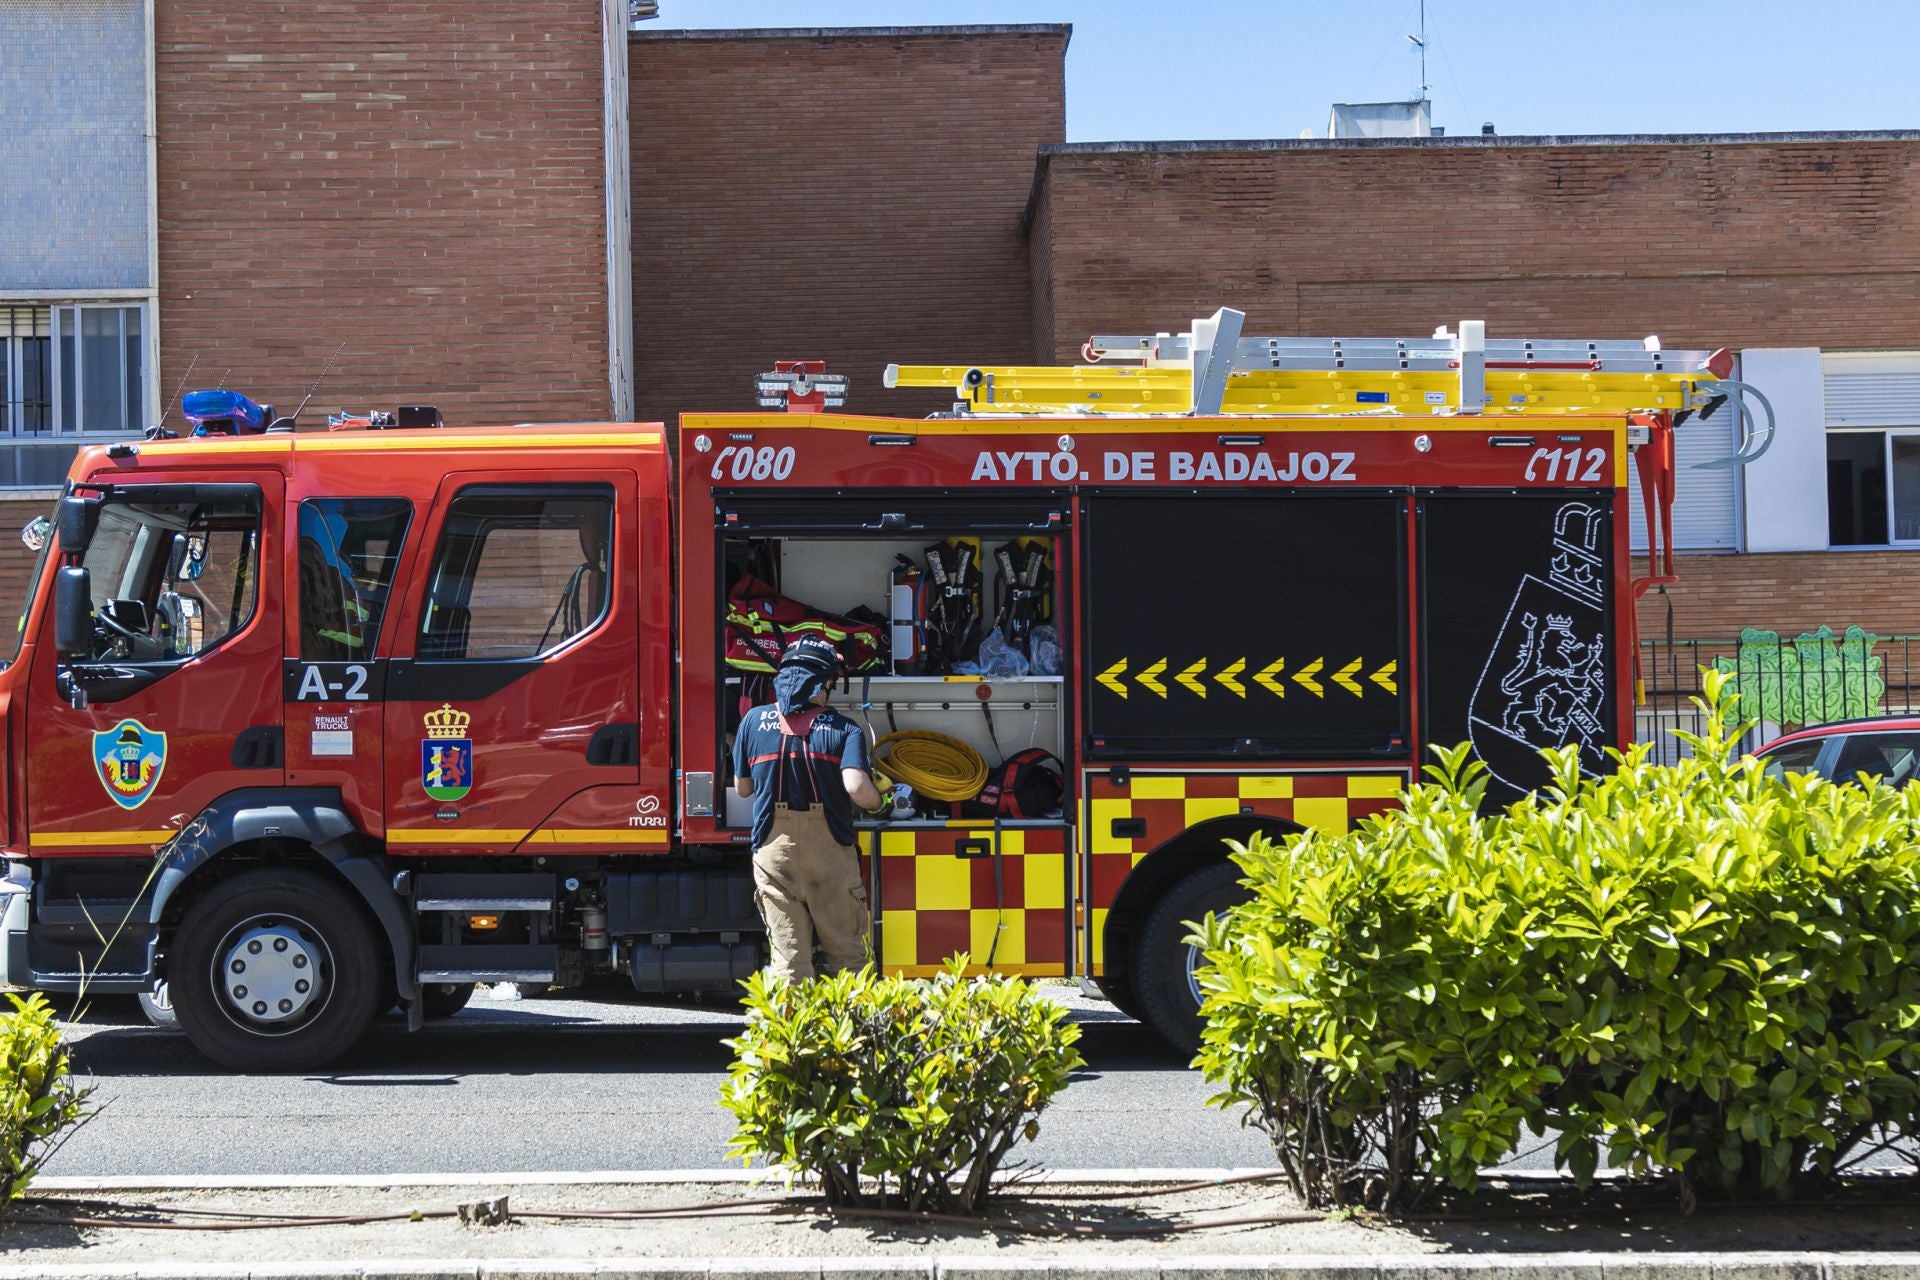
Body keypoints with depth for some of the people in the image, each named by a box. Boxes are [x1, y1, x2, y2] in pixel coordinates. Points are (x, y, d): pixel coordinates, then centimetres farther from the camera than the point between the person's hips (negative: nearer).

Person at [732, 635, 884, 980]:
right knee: (847, 954, 9)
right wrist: (876, 801, 3)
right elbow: (856, 787, -18)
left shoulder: (755, 721, 6)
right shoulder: (844, 730, -3)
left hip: (773, 851, 2)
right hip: (830, 851, -2)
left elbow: (742, 788, 13)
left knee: (788, 958, 3)